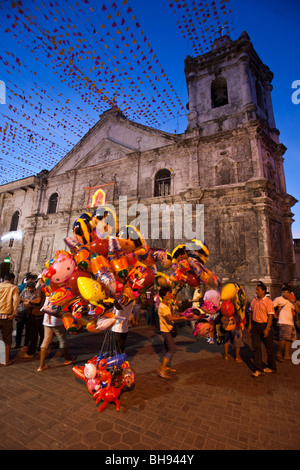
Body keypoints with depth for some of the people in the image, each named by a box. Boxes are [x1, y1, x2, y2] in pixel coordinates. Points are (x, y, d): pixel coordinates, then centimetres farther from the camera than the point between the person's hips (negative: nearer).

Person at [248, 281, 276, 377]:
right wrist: (250, 324, 8)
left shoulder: (268, 302, -12)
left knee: (269, 348, 12)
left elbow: (270, 316, -13)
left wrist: (267, 329, -17)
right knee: (256, 348, 4)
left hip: (265, 325, -5)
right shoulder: (254, 300, 5)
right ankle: (259, 370, 13)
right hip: (255, 325, 5)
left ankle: (271, 367, 33)